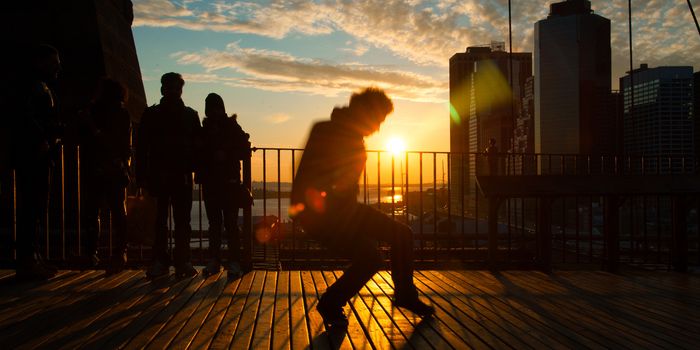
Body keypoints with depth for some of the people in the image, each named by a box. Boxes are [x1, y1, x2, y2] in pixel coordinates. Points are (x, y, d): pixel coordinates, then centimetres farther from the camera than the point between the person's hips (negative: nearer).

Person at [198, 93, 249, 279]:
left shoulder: (233, 128, 3)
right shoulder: (205, 129, 11)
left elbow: (244, 149, -3)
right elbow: (199, 153, 15)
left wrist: (226, 155, -15)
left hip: (229, 181, -3)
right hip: (210, 181, 4)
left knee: (230, 222, -7)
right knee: (214, 222, 8)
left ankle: (234, 262, -6)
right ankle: (214, 260, 14)